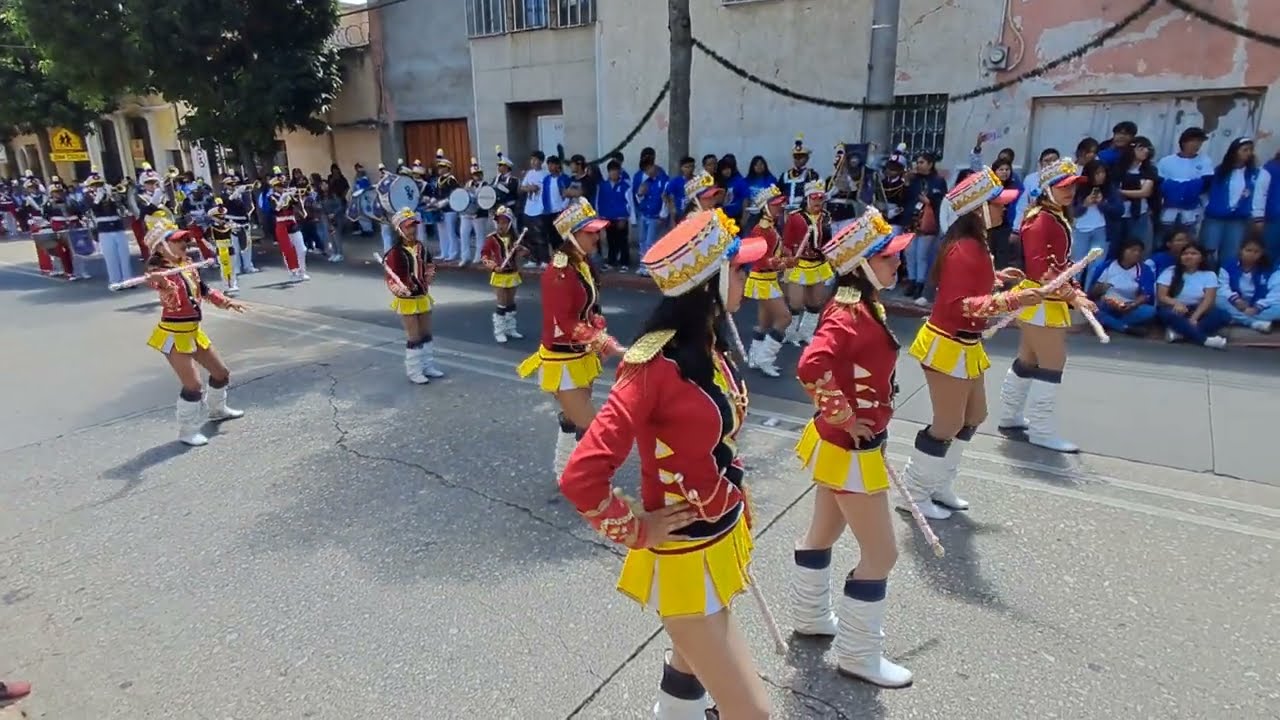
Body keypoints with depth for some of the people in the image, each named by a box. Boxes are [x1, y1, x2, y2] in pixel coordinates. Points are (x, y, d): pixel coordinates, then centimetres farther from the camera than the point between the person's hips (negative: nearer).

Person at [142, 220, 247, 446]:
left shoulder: (187, 265, 5)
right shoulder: (159, 271, -18)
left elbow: (205, 291, 19)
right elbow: (173, 304, -33)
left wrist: (226, 302, 8)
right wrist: (164, 285, -51)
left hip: (193, 331, 9)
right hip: (174, 335, -8)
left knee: (221, 372, 19)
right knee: (193, 384, -10)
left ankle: (218, 409, 43)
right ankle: (187, 432, 7)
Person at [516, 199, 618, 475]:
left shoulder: (583, 264, 5)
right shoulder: (559, 273, -23)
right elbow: (566, 323, -26)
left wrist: (599, 341, 2)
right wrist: (605, 344, -29)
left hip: (580, 356, 9)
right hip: (561, 361, -9)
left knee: (573, 419, 22)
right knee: (590, 427, -6)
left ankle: (564, 471, 41)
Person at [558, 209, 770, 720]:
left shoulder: (709, 346, -3)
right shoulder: (658, 365, -29)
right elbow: (581, 476, -31)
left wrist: (736, 504, 12)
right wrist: (637, 530, -17)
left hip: (721, 538, 8)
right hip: (684, 557, -8)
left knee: (694, 660, 31)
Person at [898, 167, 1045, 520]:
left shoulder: (974, 244, 7)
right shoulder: (965, 249, -23)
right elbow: (961, 305, -28)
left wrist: (994, 277, 14)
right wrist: (1011, 300, -33)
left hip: (964, 345, 11)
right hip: (947, 346, -11)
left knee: (973, 416, 19)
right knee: (948, 425, 1)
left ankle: (939, 486, 33)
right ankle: (913, 493, 18)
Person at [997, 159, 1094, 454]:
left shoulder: (1057, 218, 14)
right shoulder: (1040, 220, -17)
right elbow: (1041, 268, -25)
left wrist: (1075, 290, 7)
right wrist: (1071, 296, -25)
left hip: (1048, 300, 10)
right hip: (1040, 301, -10)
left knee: (1029, 360, 16)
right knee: (1053, 363, -5)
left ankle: (1010, 417, 26)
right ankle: (1041, 430, 4)